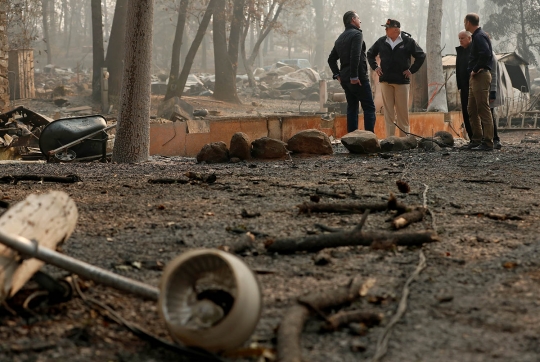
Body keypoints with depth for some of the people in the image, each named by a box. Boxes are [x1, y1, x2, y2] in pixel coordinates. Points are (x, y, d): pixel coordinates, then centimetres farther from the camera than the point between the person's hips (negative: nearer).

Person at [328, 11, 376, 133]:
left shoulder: (340, 38, 17)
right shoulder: (356, 34, -9)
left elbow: (331, 59, 21)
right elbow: (355, 56, -22)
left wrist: (337, 75, 17)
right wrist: (354, 76, -20)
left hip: (345, 80, 8)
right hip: (358, 79, -8)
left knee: (352, 108, 12)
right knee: (369, 108, -4)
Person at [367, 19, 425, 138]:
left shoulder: (408, 41, -4)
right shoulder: (381, 41, 5)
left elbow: (421, 56, -1)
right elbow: (370, 54, 20)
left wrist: (411, 70, -5)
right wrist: (375, 67, 8)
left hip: (402, 81, -3)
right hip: (385, 81, 3)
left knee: (403, 112, 3)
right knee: (388, 111, 3)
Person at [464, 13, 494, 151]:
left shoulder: (479, 36, -13)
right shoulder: (477, 36, 18)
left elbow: (485, 54, -28)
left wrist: (476, 70, -18)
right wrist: (474, 70, 11)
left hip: (481, 76, -11)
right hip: (475, 77, 11)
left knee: (484, 110, -9)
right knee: (472, 110, 14)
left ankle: (487, 143, -8)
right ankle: (477, 139, 20)